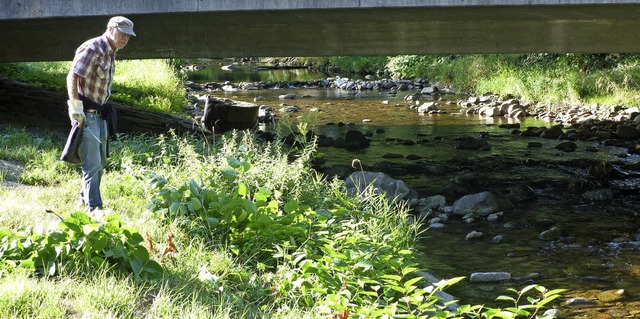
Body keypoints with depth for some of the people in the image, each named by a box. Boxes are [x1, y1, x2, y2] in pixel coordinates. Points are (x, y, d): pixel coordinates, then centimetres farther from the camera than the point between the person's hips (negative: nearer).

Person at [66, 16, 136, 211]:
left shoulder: (111, 54, 13)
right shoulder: (92, 49, -15)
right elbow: (72, 77, -20)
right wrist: (76, 109, -24)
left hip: (100, 113, 10)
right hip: (86, 114, -10)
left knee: (100, 161, 17)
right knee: (92, 163, -10)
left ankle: (85, 199, 30)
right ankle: (93, 207, -8)